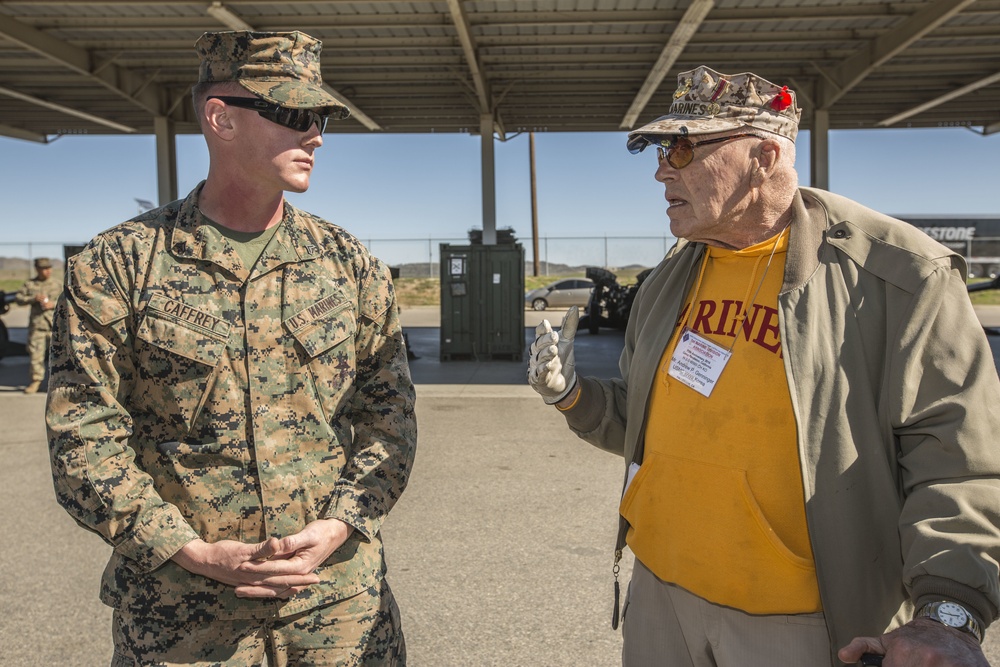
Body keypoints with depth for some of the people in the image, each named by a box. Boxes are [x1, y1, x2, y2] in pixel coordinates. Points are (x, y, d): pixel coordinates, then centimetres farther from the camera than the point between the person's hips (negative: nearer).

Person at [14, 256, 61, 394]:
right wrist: (33, 299, -10)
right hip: (36, 324, 1)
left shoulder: (58, 284, 7)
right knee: (35, 354, -2)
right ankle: (36, 381, 6)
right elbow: (18, 298, 6)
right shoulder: (29, 284, 9)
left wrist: (54, 304, -12)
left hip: (55, 325, -1)